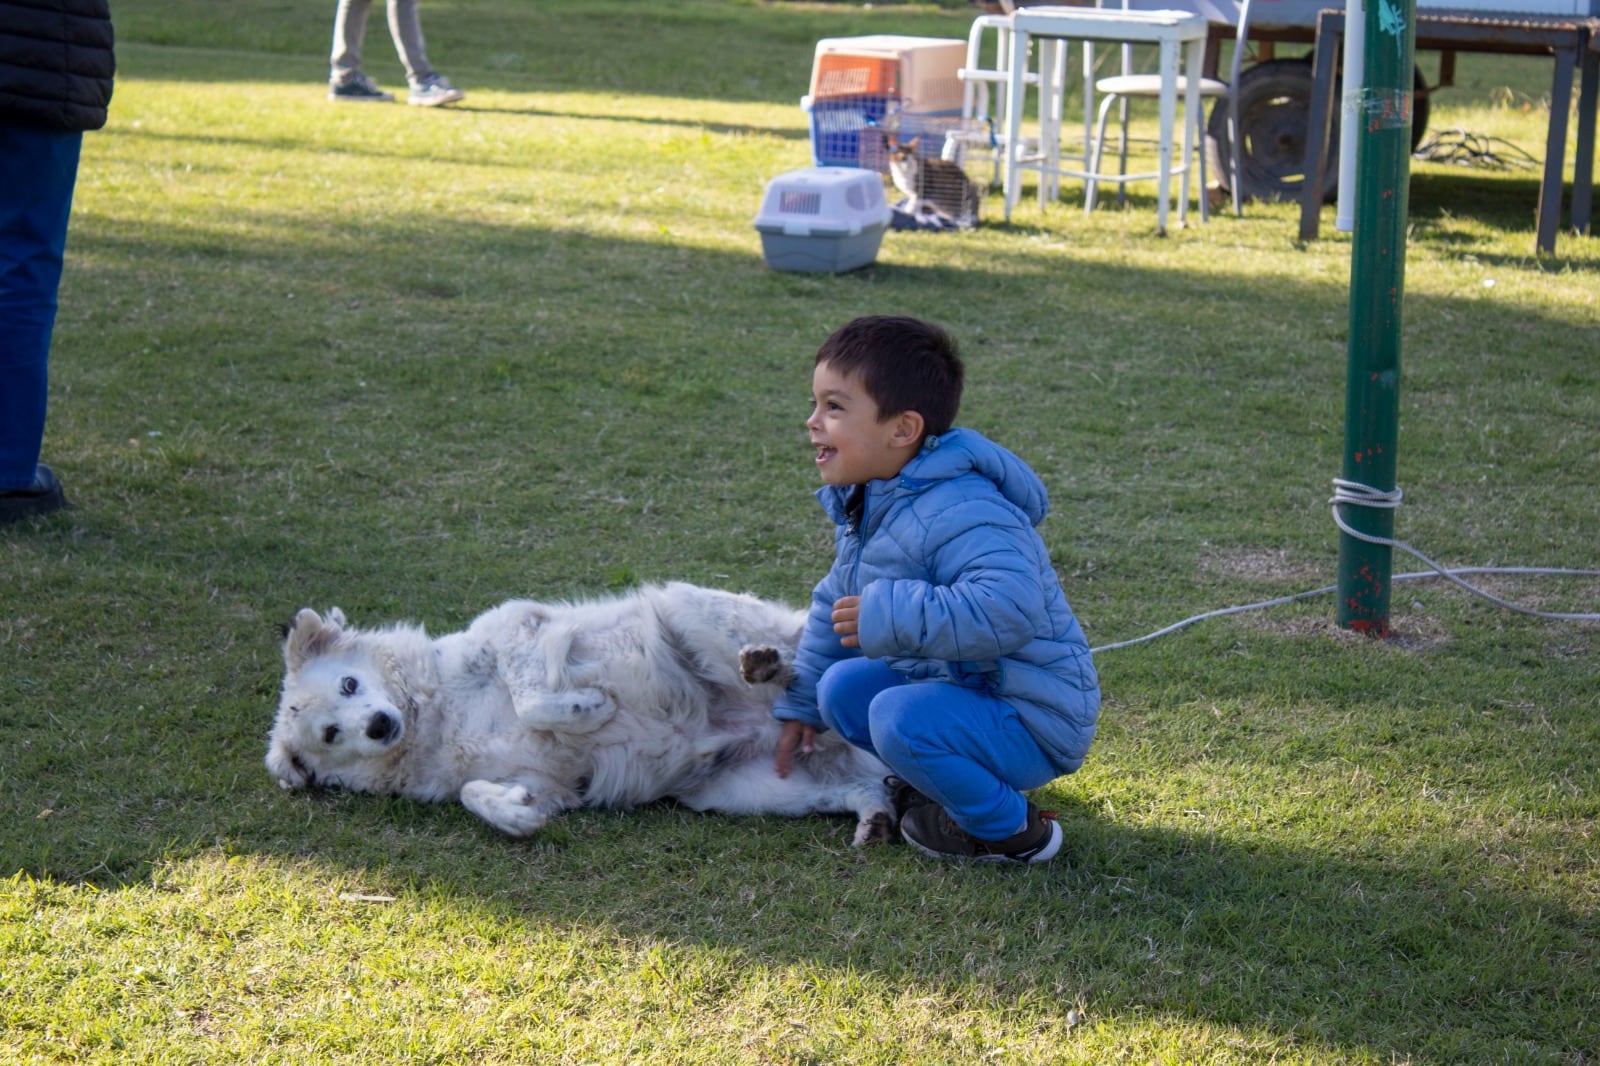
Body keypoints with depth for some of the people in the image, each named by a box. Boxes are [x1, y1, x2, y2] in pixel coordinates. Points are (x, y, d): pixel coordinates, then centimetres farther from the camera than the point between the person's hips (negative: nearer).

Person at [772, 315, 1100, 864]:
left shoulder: (959, 516, -29)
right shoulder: (864, 507, 6)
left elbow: (1006, 611, -44)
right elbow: (836, 603, 20)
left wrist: (891, 618, -40)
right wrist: (799, 705, 25)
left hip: (1031, 721, -10)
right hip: (949, 682, 10)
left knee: (901, 717, -29)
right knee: (842, 686, 5)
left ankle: (1011, 831, -8)